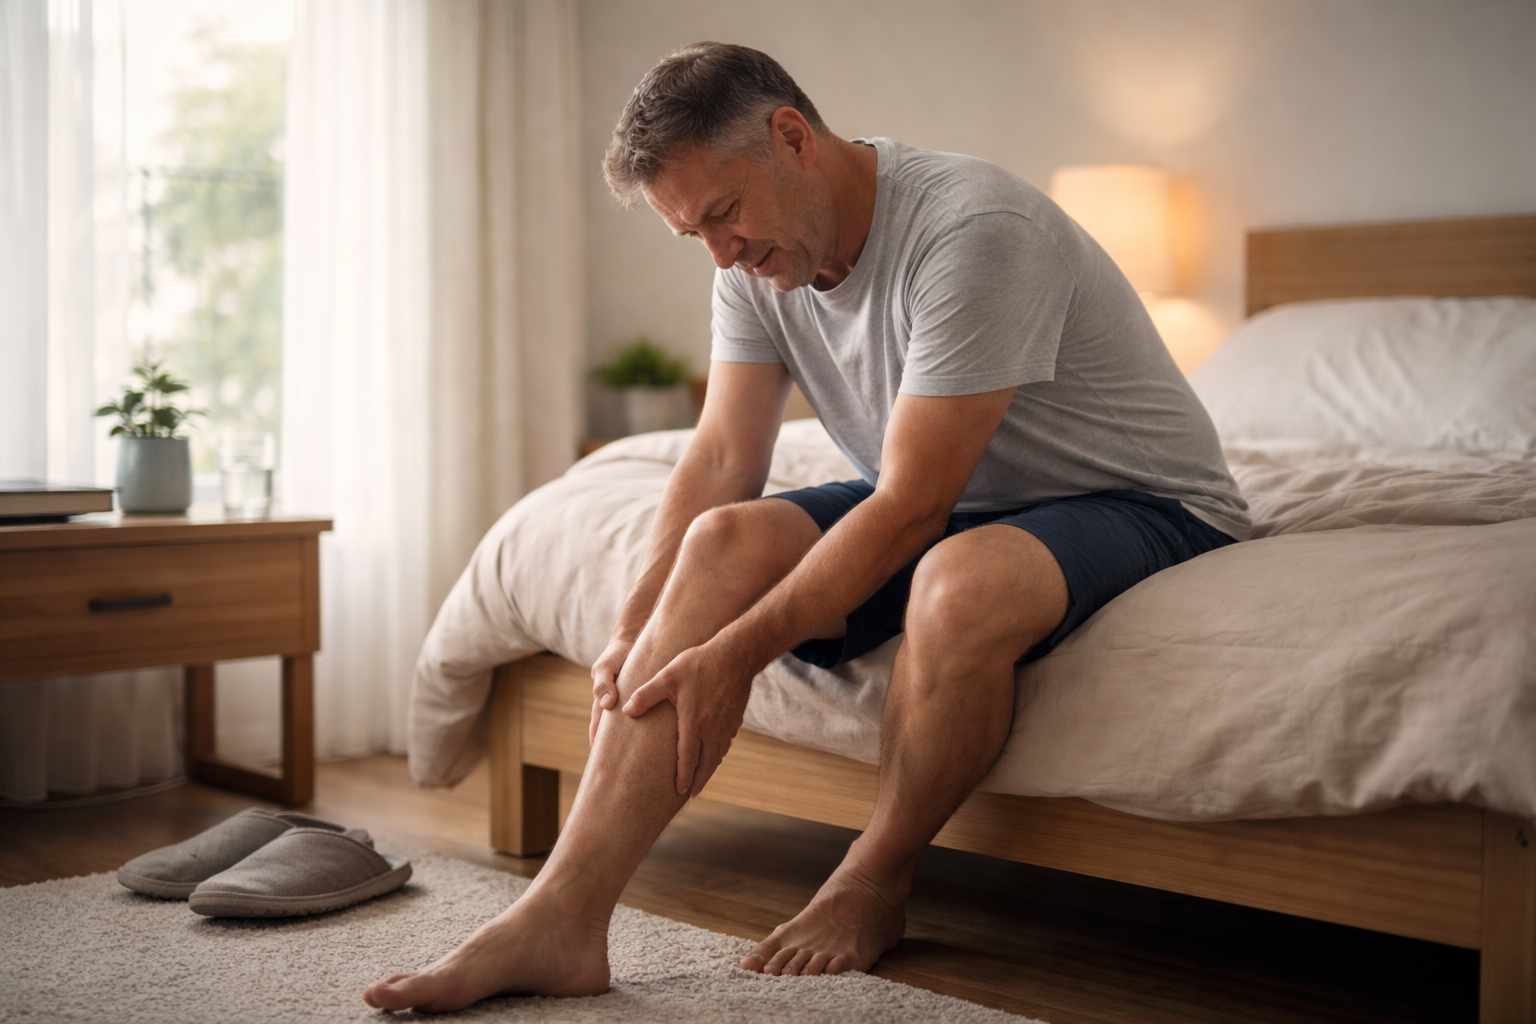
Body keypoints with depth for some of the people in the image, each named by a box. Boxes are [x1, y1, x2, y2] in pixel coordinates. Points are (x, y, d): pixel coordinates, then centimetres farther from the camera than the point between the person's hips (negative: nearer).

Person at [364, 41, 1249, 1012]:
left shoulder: (974, 229, -28)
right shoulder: (758, 265, -3)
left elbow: (911, 506, -28)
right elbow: (722, 461, -4)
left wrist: (736, 654, -27)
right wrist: (632, 636, -17)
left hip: (1145, 503, -7)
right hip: (955, 505, 7)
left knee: (962, 578, -39)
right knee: (727, 541, -17)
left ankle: (875, 888, -12)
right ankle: (563, 915, -24)